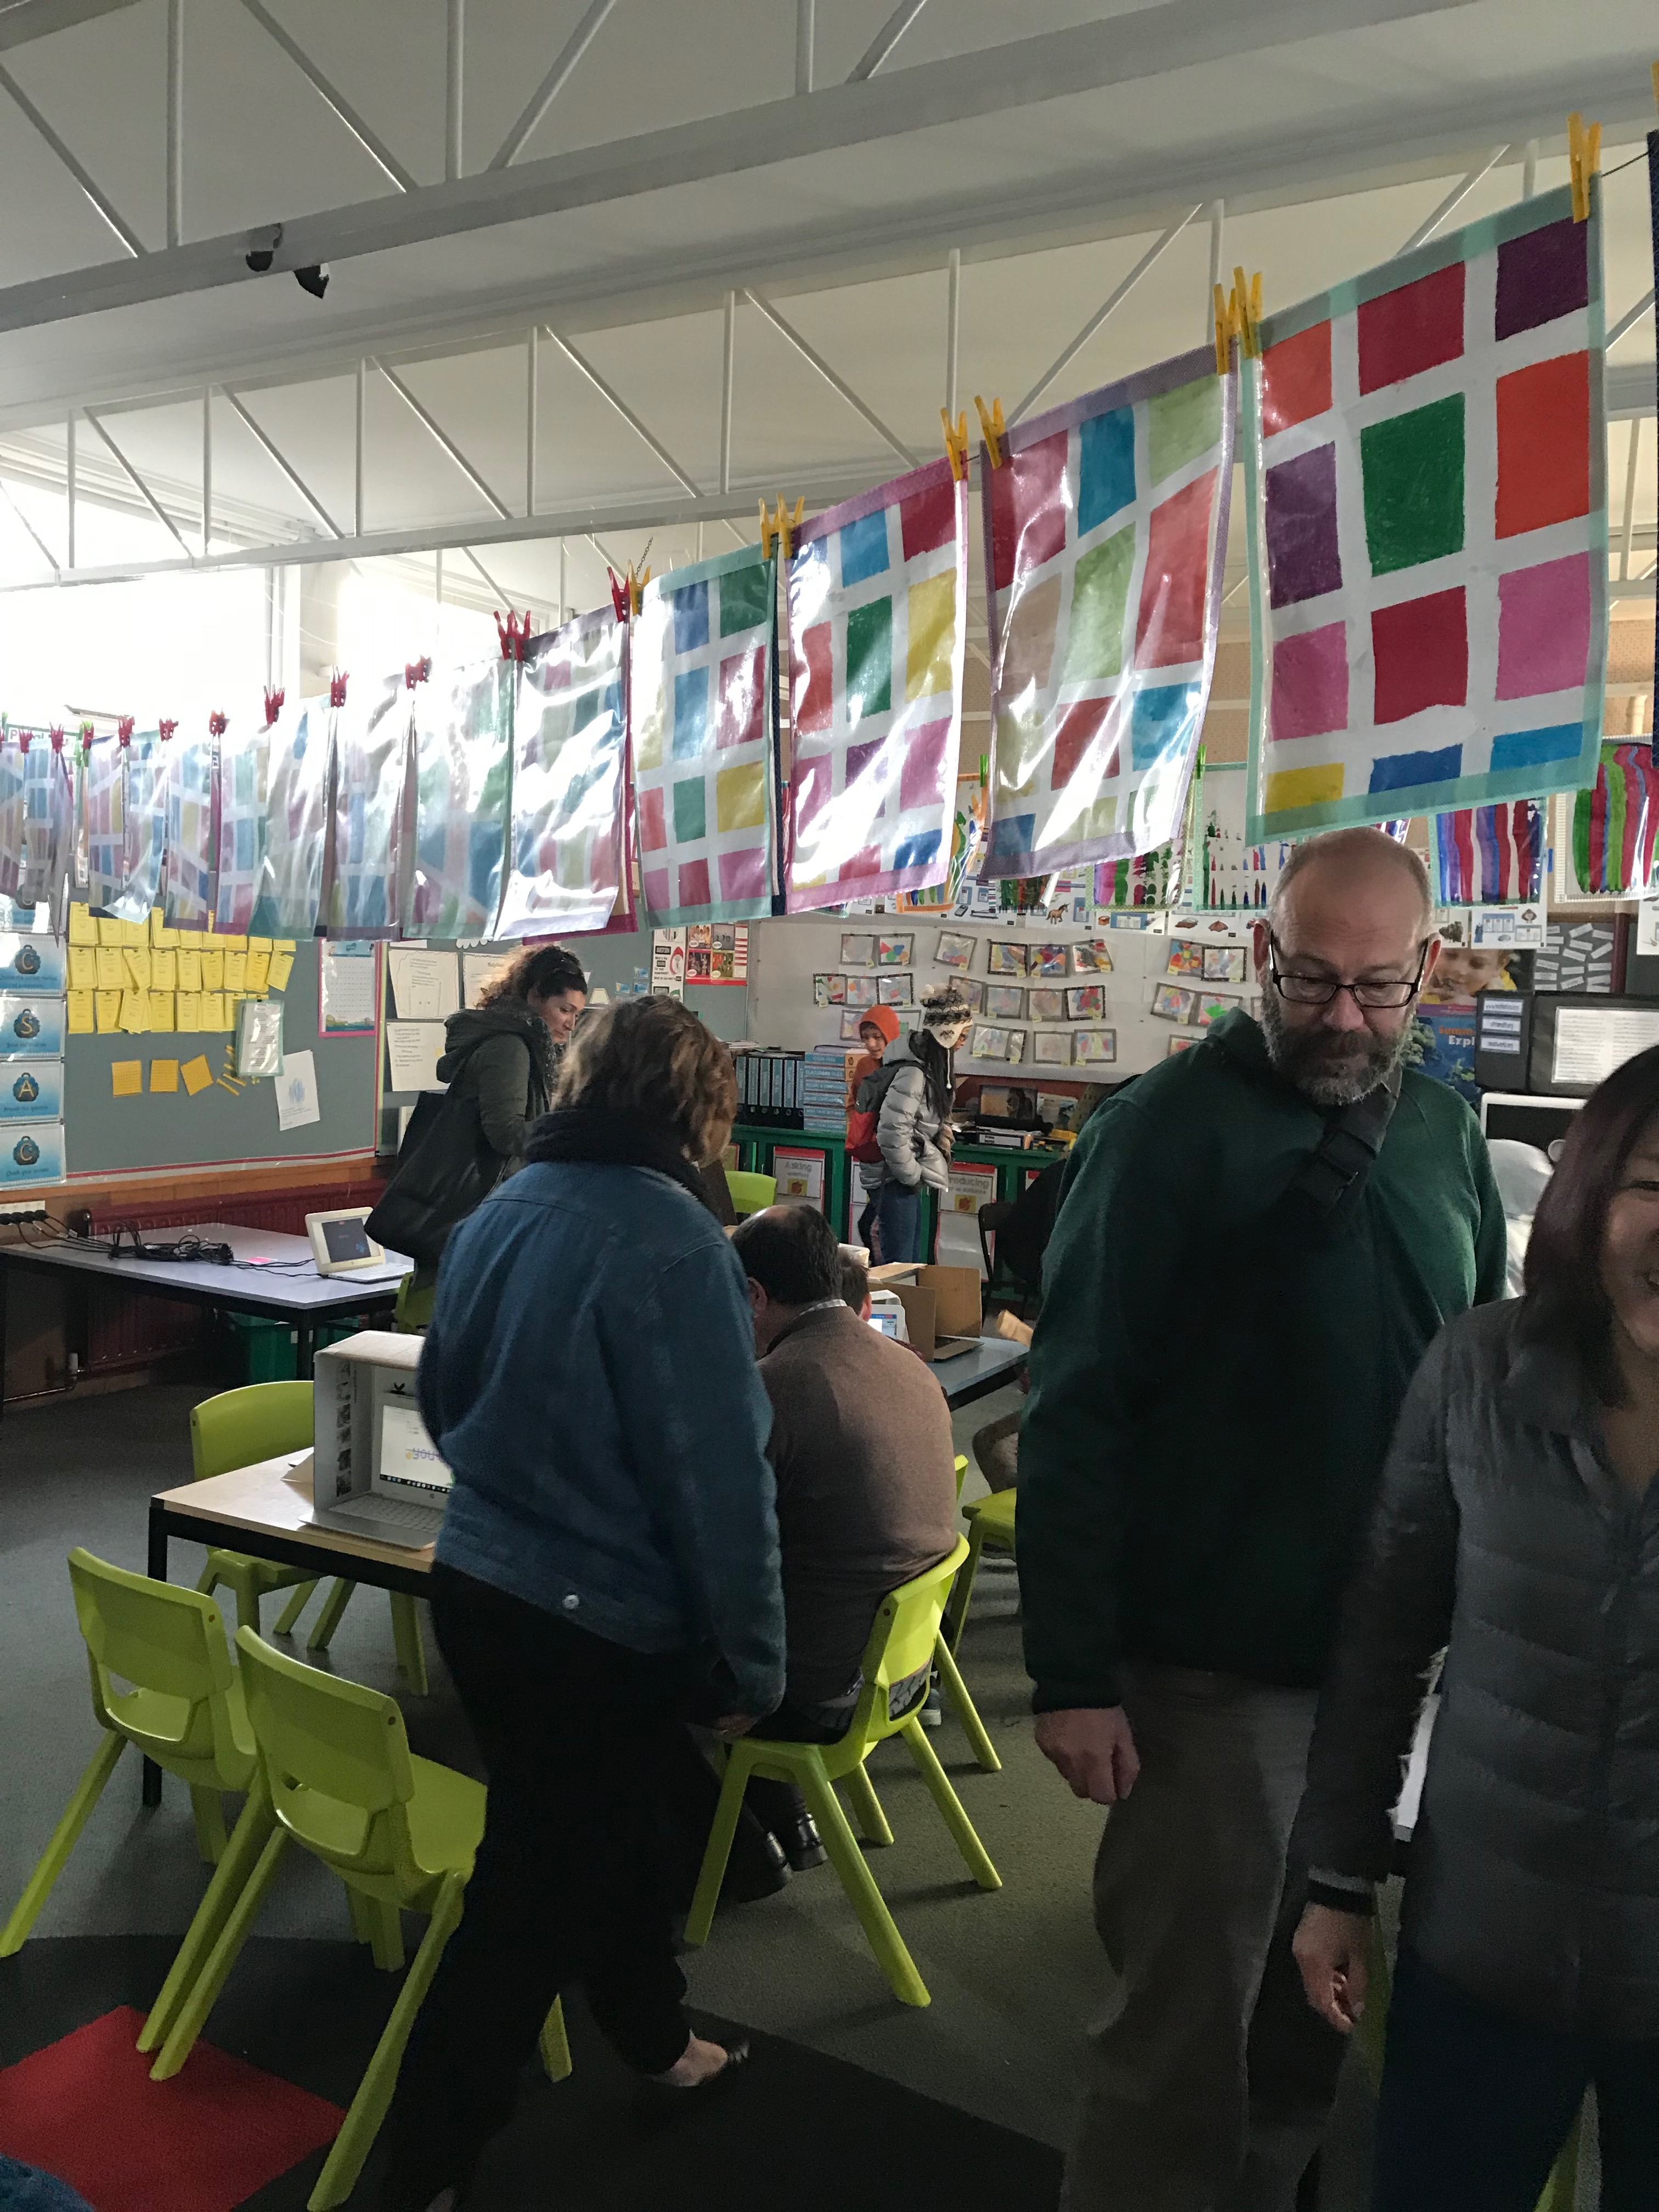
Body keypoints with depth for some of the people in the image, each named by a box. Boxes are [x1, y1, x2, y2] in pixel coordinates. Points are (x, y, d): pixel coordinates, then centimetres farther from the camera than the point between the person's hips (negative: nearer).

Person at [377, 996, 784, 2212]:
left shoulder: (501, 1211, 1)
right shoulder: (675, 1240, -21)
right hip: (598, 1625, -8)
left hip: (474, 1584, 8)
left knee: (609, 1821, 27)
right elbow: (721, 1476, -21)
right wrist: (753, 1658, -10)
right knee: (530, 1901, 9)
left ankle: (656, 2036, 48)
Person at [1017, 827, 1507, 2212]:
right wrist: (1072, 1674, -16)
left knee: (1311, 2012, 22)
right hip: (1211, 1668, -5)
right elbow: (1077, 1411, -15)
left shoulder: (1445, 1132, 3)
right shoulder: (1174, 1125, -15)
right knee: (1187, 2029, 7)